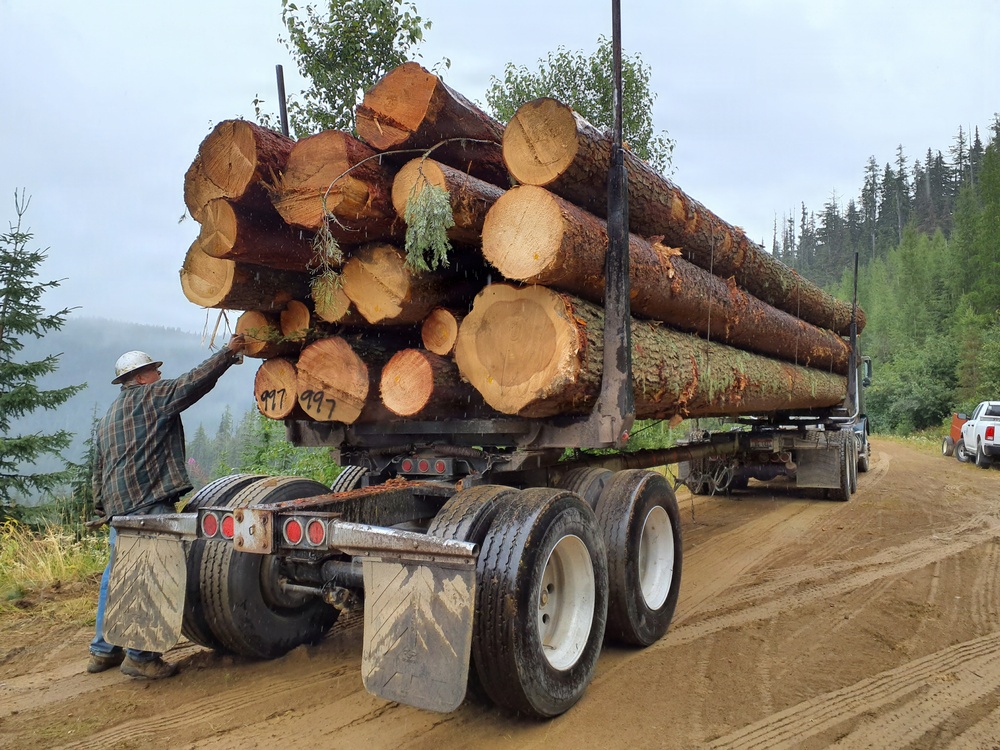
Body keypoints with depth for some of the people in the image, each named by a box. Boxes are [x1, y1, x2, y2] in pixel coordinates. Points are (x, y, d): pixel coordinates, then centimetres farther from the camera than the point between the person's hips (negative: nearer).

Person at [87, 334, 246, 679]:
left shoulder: (106, 420, 25)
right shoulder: (150, 396, -1)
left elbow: (98, 472, 27)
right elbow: (194, 382, -8)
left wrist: (103, 508, 32)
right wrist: (229, 352, -1)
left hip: (117, 505, 10)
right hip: (148, 502, -10)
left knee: (117, 573, 16)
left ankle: (103, 649, 24)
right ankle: (139, 655, -5)